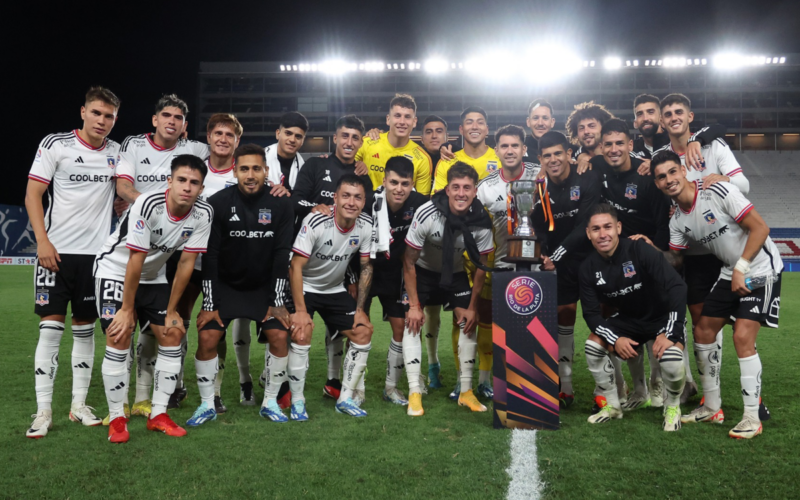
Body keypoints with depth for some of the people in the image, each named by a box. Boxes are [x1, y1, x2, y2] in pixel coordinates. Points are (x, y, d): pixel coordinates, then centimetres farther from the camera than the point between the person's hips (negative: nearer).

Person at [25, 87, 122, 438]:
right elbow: (33, 195, -4)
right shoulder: (55, 145, -2)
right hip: (56, 250, -3)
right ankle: (43, 411, 1)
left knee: (85, 329, 7)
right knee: (51, 327, -5)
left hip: (96, 252, 4)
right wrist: (43, 241, -14)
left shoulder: (116, 152, 9)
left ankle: (79, 404, 16)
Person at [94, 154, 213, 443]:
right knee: (120, 337, -16)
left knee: (173, 335, -1)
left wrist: (171, 310, -6)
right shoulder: (149, 204, -30)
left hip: (153, 277, 5)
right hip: (115, 270, -5)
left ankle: (158, 414, 10)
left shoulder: (203, 214, -16)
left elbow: (186, 262, -10)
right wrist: (127, 309, -20)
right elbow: (135, 261, -25)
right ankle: (117, 418, -2)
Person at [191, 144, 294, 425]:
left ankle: (270, 402, 8)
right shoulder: (218, 203, -13)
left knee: (279, 337, -12)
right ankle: (207, 405, 6)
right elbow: (209, 255, -12)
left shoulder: (281, 205, -9)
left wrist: (277, 301, -10)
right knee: (207, 338, -13)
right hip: (225, 285, -1)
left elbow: (282, 255, -8)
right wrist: (208, 303, -13)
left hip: (264, 286, 1)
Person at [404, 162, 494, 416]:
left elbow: (480, 266, -9)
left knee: (468, 323, -6)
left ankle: (466, 392, 5)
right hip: (422, 270, -2)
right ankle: (414, 393, -10)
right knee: (412, 322, -15)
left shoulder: (482, 222, -23)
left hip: (456, 272, 3)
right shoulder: (426, 214, -31)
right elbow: (409, 262, -20)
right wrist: (414, 305, -19)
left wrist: (473, 307, -8)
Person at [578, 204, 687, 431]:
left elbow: (677, 287, -29)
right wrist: (615, 340, -23)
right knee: (593, 346, -15)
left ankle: (673, 408, 2)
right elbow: (591, 313, -7)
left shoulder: (640, 250, -27)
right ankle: (613, 406, 8)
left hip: (663, 317, -5)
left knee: (671, 359, -31)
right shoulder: (588, 268, -11)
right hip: (627, 319, 5)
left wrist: (670, 333, -33)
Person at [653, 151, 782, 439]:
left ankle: (752, 418, -5)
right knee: (703, 331, 6)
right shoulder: (678, 221, 0)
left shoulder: (720, 192, -20)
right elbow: (674, 260, 7)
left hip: (760, 269, -7)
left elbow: (760, 228, -19)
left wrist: (741, 268, -21)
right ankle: (712, 408, 19)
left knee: (742, 337, -17)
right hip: (731, 274, 7)